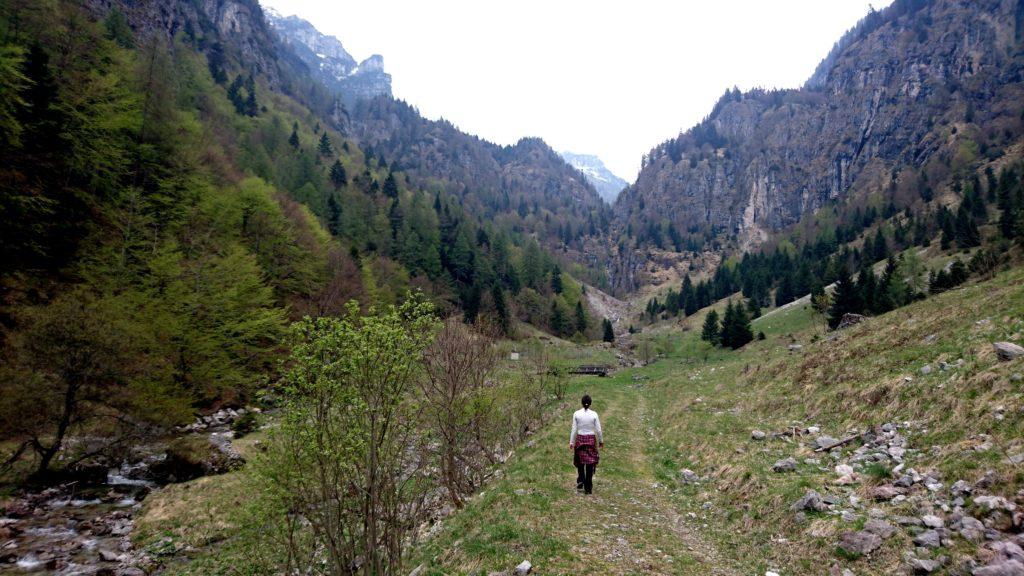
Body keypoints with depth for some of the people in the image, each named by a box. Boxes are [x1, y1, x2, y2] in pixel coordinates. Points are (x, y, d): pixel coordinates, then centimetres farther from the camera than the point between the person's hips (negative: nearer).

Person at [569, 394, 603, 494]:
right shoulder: (594, 414, -7)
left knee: (580, 461, 21)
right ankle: (588, 488, 8)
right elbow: (598, 430, -4)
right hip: (591, 439, 0)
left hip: (580, 439, 1)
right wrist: (601, 441, 10)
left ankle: (581, 481, 14)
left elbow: (574, 429, -5)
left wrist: (571, 442, 2)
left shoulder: (576, 414, -7)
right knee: (590, 463, 6)